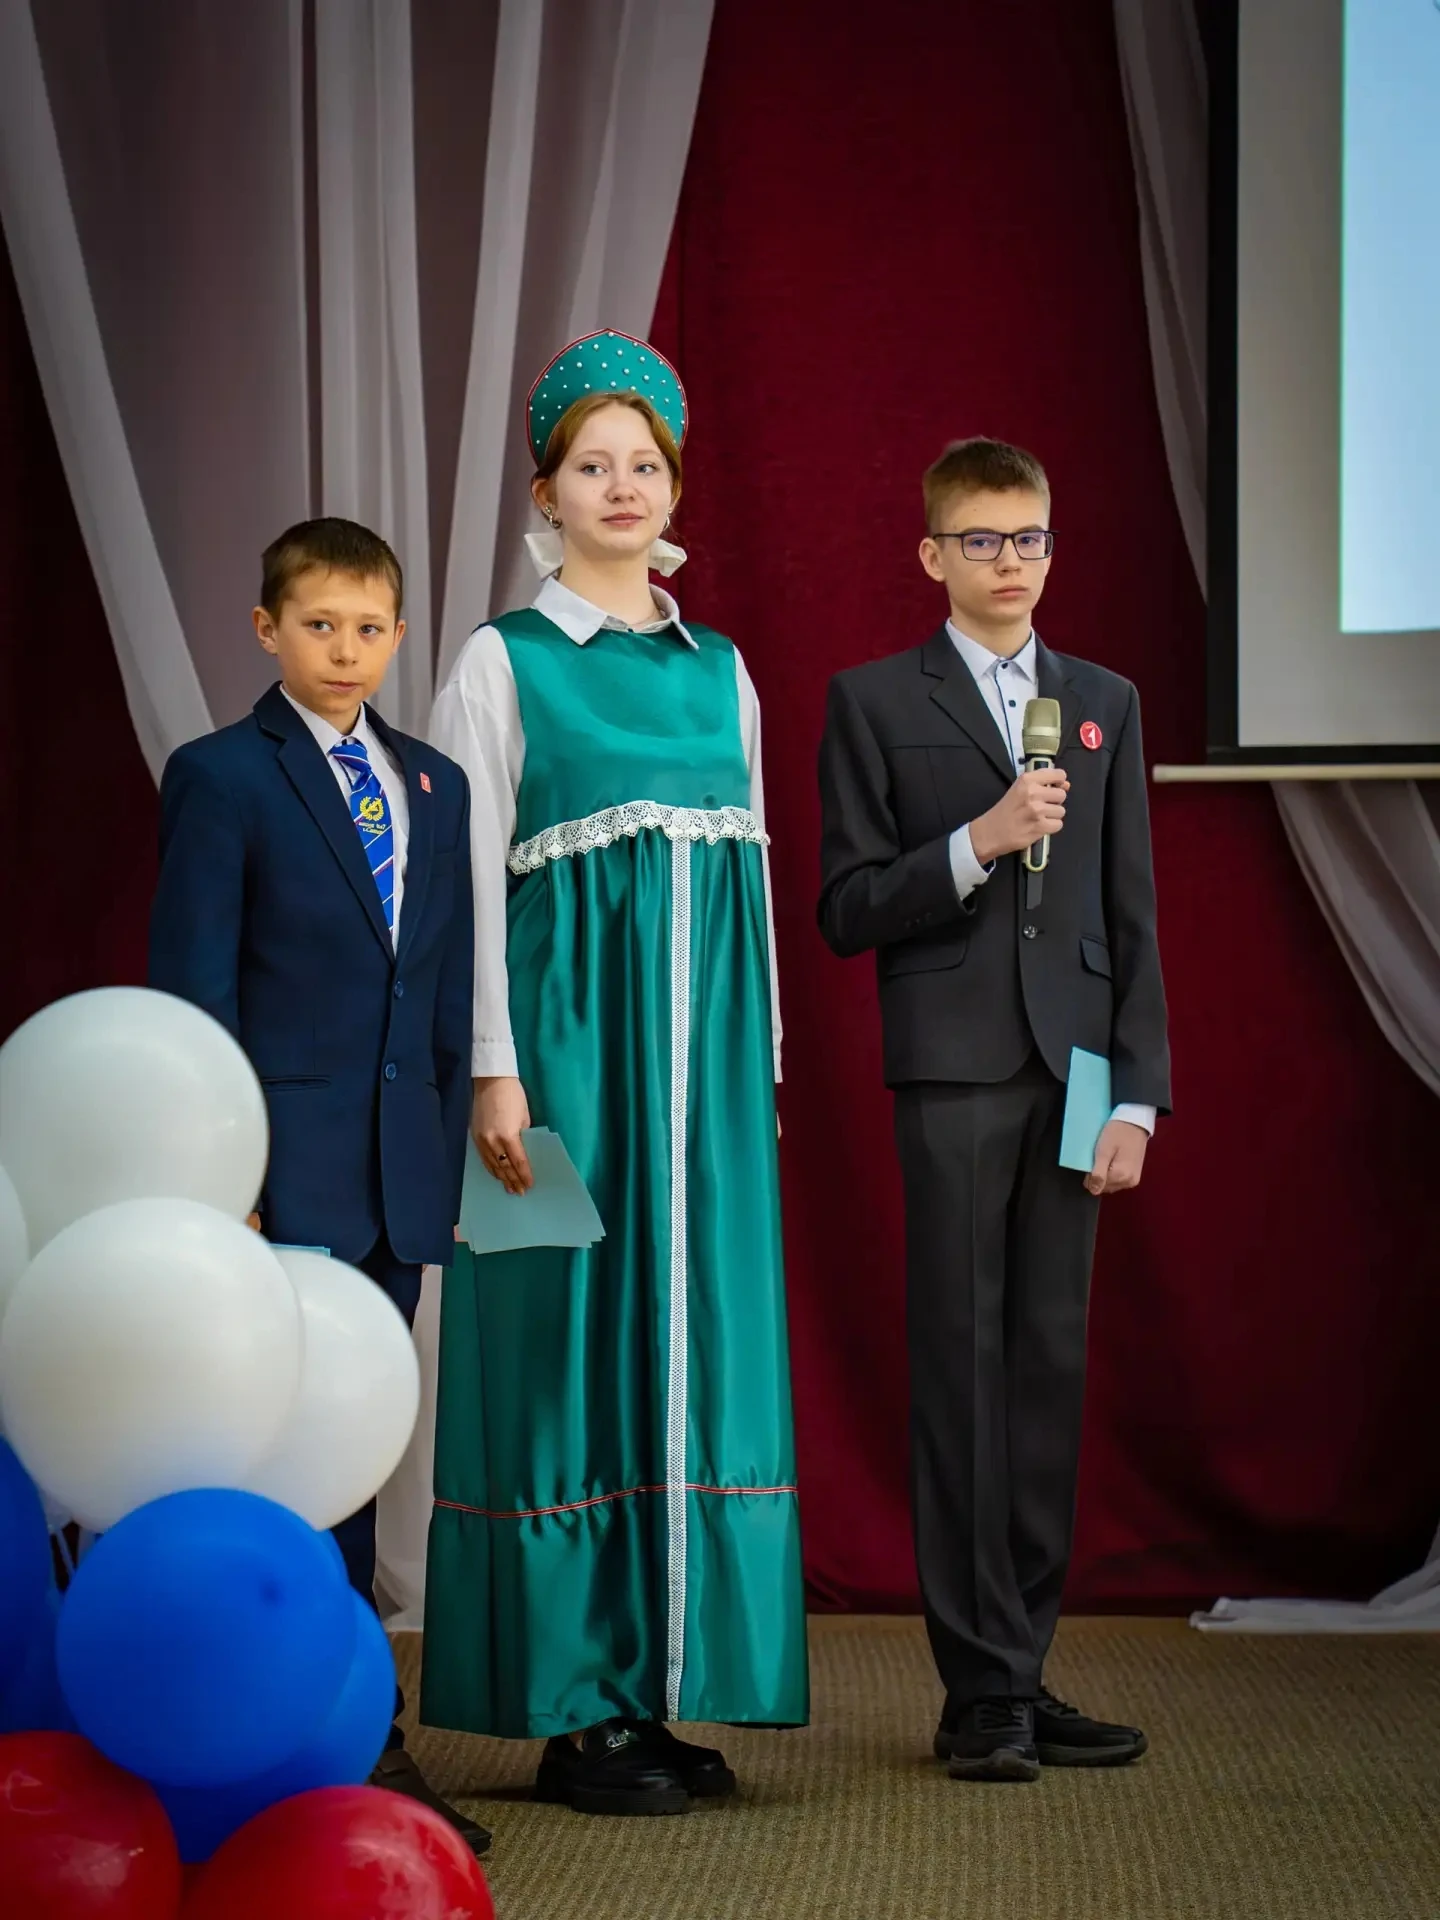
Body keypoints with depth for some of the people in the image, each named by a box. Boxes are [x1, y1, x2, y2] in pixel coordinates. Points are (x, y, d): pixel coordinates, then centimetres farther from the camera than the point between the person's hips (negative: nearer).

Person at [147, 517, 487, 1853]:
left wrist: (450, 1147, 9)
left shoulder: (435, 787, 15)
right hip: (286, 1167, -6)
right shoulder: (221, 779, -2)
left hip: (401, 1175, 6)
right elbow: (193, 990, -6)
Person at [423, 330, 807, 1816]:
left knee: (693, 1334, 4)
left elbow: (755, 868, 16)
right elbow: (474, 877, -5)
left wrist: (758, 1062, 11)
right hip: (570, 1032, -5)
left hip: (705, 1046, 5)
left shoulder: (719, 670, 14)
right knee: (574, 1341, -3)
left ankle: (664, 1687, 11)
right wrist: (496, 1068, -12)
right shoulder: (502, 662, 0)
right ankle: (574, 1707, 3)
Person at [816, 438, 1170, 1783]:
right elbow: (847, 909, -1)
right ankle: (982, 1687, 0)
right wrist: (977, 843, -15)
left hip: (1072, 1068, 4)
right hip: (954, 1068, -3)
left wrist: (1138, 1094, 3)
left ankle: (1023, 1671, 10)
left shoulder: (1104, 704, 14)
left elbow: (1132, 917, 11)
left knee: (1050, 1364, 4)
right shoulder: (875, 702, 4)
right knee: (963, 1367, -3)